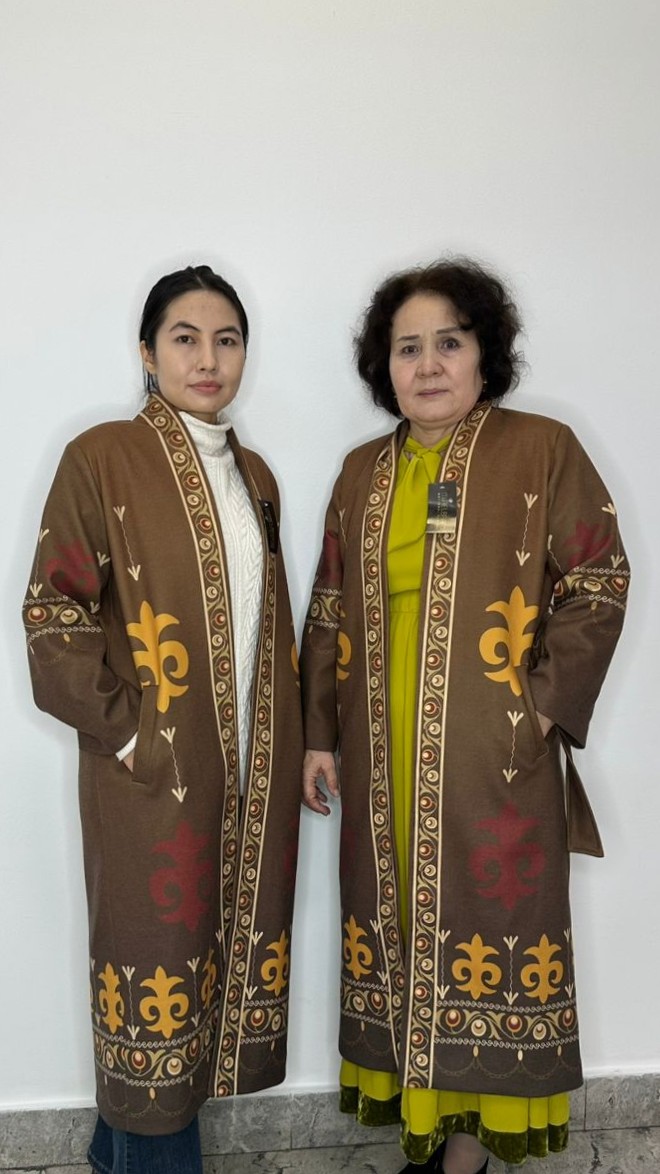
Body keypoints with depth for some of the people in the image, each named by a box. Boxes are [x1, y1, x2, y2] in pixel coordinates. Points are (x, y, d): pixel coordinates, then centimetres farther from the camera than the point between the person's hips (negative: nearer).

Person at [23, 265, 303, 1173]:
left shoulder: (254, 477, 12)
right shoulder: (102, 459, -7)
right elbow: (54, 613, -11)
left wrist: (291, 740, 10)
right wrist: (123, 733, -13)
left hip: (254, 774, 6)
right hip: (153, 777, -6)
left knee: (230, 954, 14)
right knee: (159, 960, 5)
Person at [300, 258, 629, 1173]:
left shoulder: (541, 451, -3)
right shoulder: (363, 472, 11)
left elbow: (598, 581, -4)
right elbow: (330, 611, 12)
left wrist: (547, 706, -11)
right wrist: (320, 736, 8)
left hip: (494, 758, -4)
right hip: (384, 760, 4)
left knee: (484, 926, 3)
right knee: (398, 920, 12)